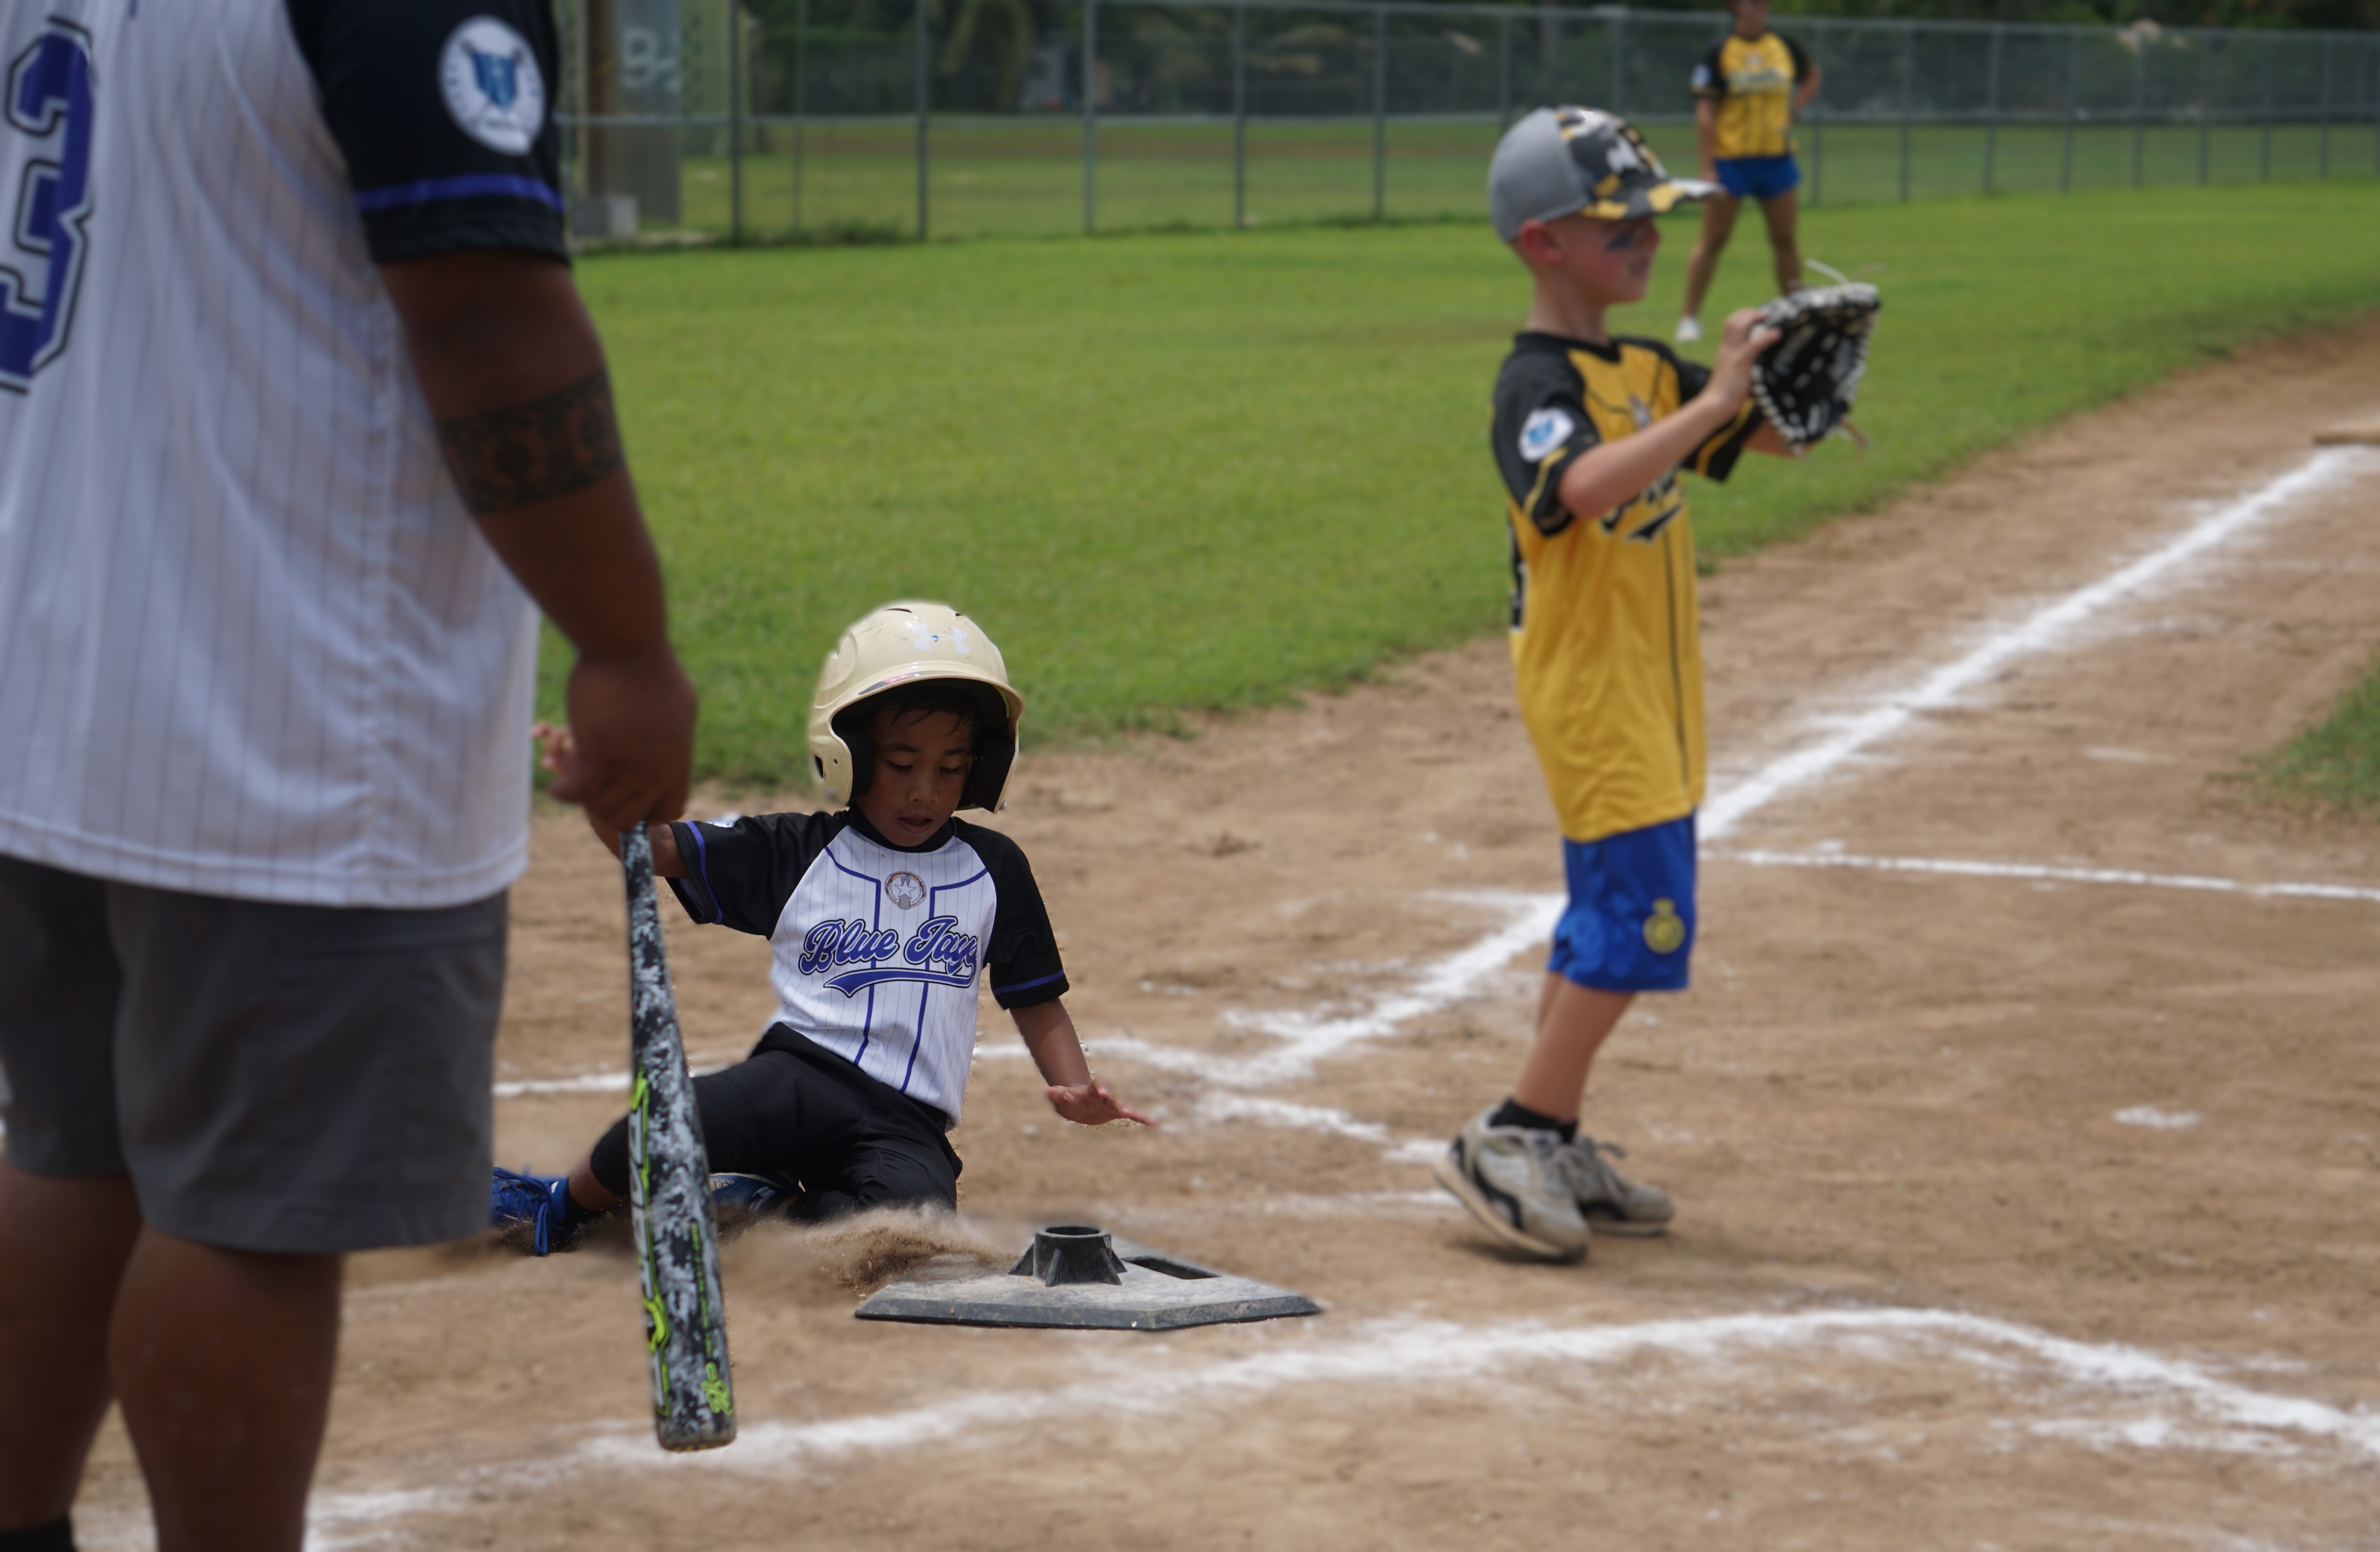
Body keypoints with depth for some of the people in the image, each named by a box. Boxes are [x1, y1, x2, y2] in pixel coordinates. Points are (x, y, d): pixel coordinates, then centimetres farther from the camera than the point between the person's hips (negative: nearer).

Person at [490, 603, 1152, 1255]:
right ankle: (566, 1202, 3)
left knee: (916, 1208, -36)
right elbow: (655, 846, 7)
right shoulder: (796, 853, 11)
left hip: (908, 1124, 1)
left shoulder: (993, 869, 15)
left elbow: (1036, 999, 20)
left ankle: (773, 1204, -8)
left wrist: (1076, 1090, 2)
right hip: (800, 1077, -1)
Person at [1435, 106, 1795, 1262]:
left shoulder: (1646, 372, 11)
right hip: (1590, 693, -9)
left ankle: (1551, 1146, 20)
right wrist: (1710, 403, -38)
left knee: (1610, 918, 13)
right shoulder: (1536, 385, -17)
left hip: (1651, 692, 9)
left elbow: (1773, 437, 14)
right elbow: (1584, 487, -37)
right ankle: (1509, 1141, -5)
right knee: (1645, 920, -12)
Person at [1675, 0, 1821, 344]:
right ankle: (1690, 318, 3)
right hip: (1731, 158, -4)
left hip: (1777, 157, 4)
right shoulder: (1720, 54, -8)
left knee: (1786, 239, 7)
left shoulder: (1785, 47, 4)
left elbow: (1811, 76, 25)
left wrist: (1795, 112, 8)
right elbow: (1705, 115, -10)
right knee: (1713, 240, -2)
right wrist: (1709, 169, -16)